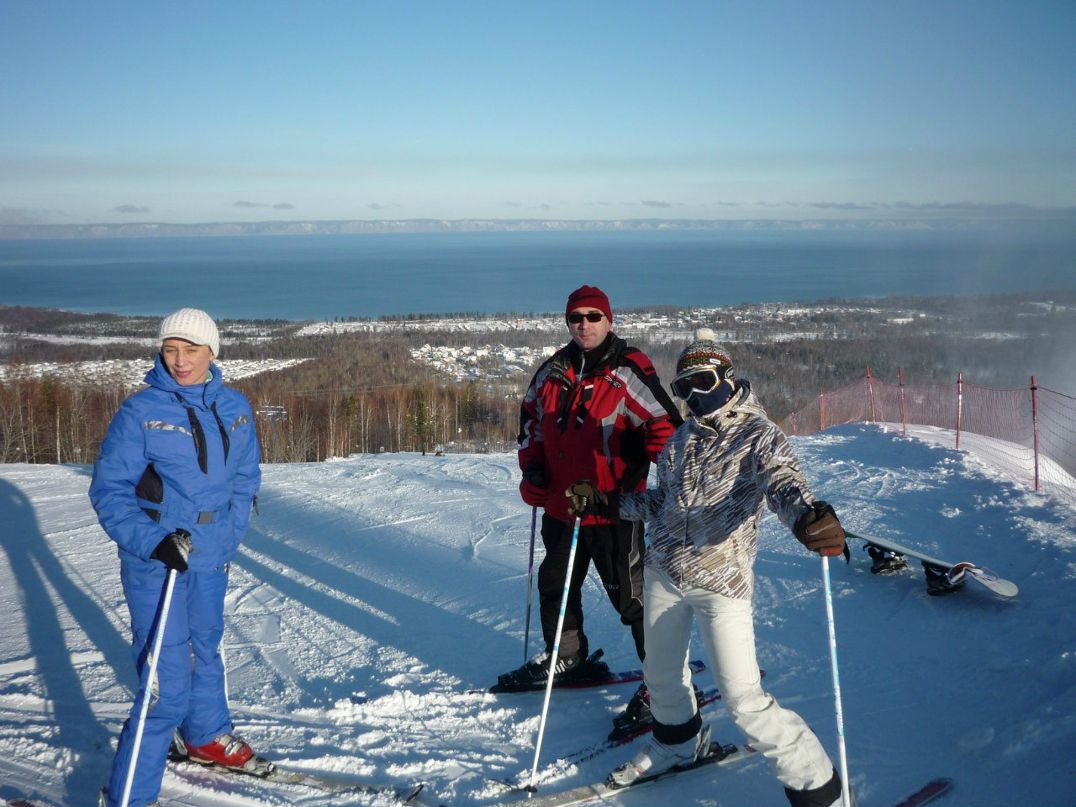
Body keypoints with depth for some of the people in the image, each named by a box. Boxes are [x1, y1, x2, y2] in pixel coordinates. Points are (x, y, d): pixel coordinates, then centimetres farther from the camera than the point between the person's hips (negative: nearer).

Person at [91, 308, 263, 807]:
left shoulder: (235, 409, 1)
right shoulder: (140, 412, -14)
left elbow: (244, 479, 12)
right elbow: (108, 491, -13)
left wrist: (229, 537, 4)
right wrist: (152, 542, -25)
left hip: (211, 559, 6)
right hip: (155, 561, -5)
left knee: (204, 648, 26)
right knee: (167, 682, -8)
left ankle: (208, 737, 50)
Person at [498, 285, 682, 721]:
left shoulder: (627, 373, -12)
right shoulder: (553, 372, 7)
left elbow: (665, 426, -12)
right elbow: (531, 415, 22)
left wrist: (638, 474, -20)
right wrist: (531, 464, 11)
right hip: (560, 505, 7)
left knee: (630, 592, -3)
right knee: (555, 584, 21)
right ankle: (566, 658, 41)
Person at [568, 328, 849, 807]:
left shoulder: (757, 434, -10)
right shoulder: (682, 438, 10)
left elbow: (783, 483, -30)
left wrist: (808, 516, -52)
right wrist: (602, 502, 17)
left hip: (722, 583, -7)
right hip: (663, 572, 7)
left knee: (744, 702, -11)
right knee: (661, 673, 24)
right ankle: (678, 742, 53)